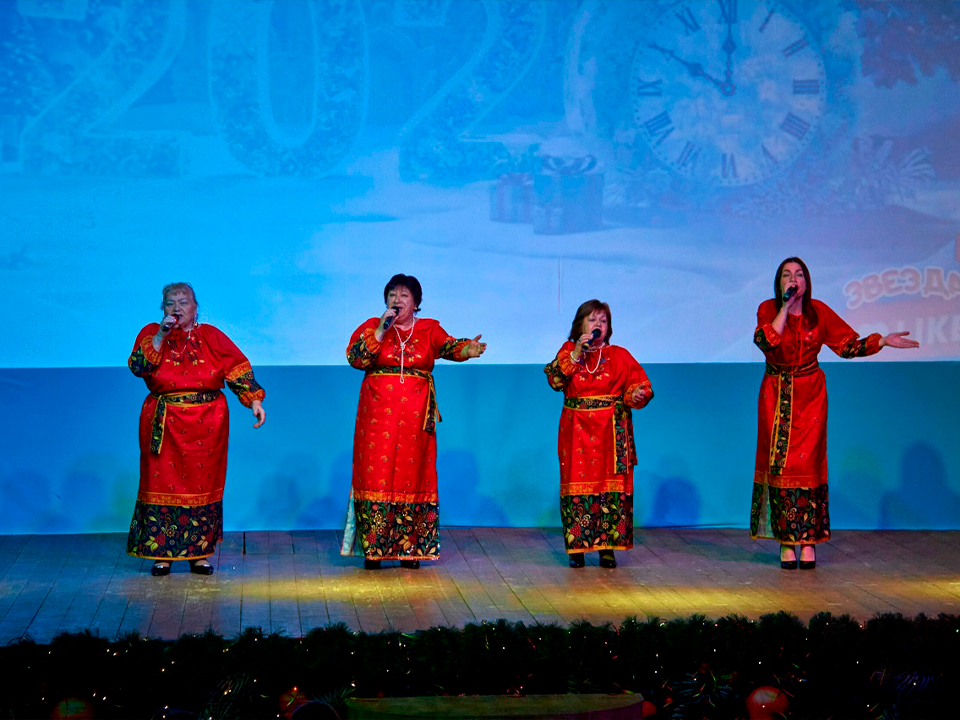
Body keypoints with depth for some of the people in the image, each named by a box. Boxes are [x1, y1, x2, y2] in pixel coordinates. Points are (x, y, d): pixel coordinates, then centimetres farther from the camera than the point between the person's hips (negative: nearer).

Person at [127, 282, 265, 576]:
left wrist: (255, 400, -8)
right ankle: (161, 554, 5)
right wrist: (161, 336, -16)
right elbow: (138, 366, -10)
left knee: (202, 484, 2)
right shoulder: (151, 334, 6)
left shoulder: (211, 336, 7)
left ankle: (199, 553, 9)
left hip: (206, 425, 1)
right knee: (163, 483, -2)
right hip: (164, 425, 0)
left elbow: (238, 368, 2)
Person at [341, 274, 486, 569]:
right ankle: (373, 547, -2)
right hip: (379, 413, -1)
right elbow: (355, 358, -6)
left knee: (413, 476, -1)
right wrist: (381, 331, -13)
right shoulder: (371, 327, 7)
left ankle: (410, 548, 4)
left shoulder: (429, 329, 8)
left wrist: (467, 349, -33)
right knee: (376, 475, -6)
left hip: (415, 416, 1)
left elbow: (448, 346, -11)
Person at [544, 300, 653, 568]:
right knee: (577, 485, -4)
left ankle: (607, 547, 1)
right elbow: (555, 379, -8)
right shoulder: (568, 351, 9)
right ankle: (577, 547, 3)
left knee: (612, 487, -5)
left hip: (611, 432, 0)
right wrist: (576, 355, -15)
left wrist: (636, 395, -19)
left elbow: (637, 384, 3)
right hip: (577, 431, 0)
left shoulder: (619, 355, 9)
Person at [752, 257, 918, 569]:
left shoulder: (819, 311, 0)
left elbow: (848, 345, 1)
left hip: (810, 394, 1)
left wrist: (883, 341, -10)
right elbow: (764, 341, -21)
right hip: (776, 394, 0)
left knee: (807, 462, -6)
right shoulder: (768, 309, -3)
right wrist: (785, 307, -20)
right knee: (779, 463, -5)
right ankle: (786, 542, 0)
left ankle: (808, 540, -2)